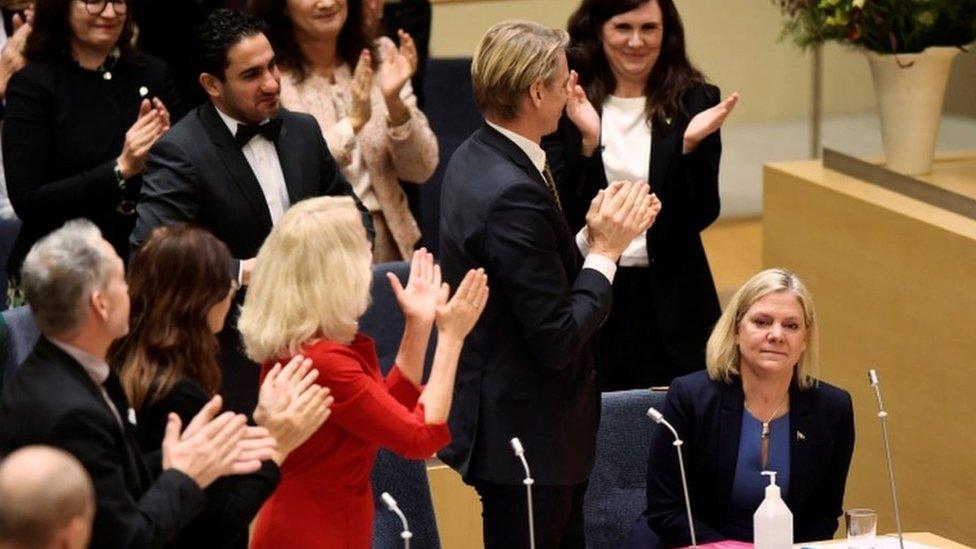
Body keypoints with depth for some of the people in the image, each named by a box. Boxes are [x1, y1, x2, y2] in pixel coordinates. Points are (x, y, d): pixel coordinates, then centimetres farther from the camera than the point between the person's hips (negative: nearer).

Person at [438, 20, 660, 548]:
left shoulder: (474, 159, 6)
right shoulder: (513, 194, -25)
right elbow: (557, 340, -23)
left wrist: (597, 236, 1)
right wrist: (605, 249, -12)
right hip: (526, 441, -10)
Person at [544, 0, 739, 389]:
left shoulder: (694, 102, 1)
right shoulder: (569, 106, -1)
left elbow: (701, 216, -3)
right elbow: (563, 215, -7)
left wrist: (690, 144, -18)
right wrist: (588, 142, -21)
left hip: (670, 301, 1)